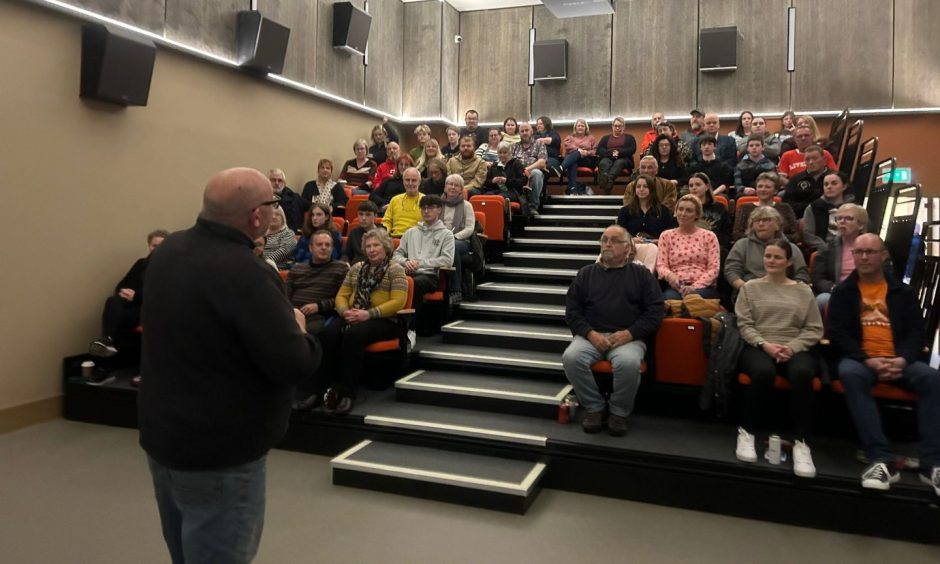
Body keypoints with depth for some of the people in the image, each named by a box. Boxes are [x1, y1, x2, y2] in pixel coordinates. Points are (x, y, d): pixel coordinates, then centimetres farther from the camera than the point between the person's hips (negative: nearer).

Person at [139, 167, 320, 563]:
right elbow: (294, 365, -26)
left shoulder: (169, 250, 0)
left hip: (161, 433, 9)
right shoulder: (245, 272, -28)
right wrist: (296, 328, -5)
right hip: (221, 452, -8)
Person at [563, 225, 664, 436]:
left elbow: (655, 311, 5)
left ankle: (619, 411, -8)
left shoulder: (641, 274, 12)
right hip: (591, 335, 2)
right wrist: (590, 334, -8)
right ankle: (594, 406, -7)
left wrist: (629, 333, -10)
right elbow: (572, 310, 10)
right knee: (571, 357, -30)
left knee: (629, 363, -35)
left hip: (628, 337, -2)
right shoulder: (586, 273, 17)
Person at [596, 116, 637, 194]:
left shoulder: (629, 137, 24)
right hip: (607, 158, 1)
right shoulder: (605, 138, 28)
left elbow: (632, 149, 6)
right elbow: (599, 150, 10)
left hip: (623, 159, -1)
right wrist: (611, 153, -10)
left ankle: (609, 178, -68)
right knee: (604, 163, -36)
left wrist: (619, 152, -12)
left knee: (619, 163, -39)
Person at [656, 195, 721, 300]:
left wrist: (695, 286, -13)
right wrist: (669, 275, -19)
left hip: (703, 287, 0)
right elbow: (661, 265, 6)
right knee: (670, 297, -35)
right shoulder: (666, 235, 15)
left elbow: (713, 268, 3)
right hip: (675, 286, 1)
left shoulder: (709, 236, 11)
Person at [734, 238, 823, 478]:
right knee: (764, 372, -38)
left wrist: (793, 347, -9)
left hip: (795, 349, 1)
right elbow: (744, 325, 4)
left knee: (802, 374, -36)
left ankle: (801, 442, -27)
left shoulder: (803, 291, 18)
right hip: (758, 347, -1)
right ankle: (747, 431, -17)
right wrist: (765, 344, -13)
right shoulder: (750, 287, 15)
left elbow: (814, 330, 9)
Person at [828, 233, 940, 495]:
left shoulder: (903, 292, 16)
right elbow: (838, 334, 1)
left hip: (899, 360, 2)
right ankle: (881, 459, -39)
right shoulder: (843, 291, 11)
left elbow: (917, 332, 8)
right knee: (851, 374, -37)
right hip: (859, 359, -2)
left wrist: (903, 359, -13)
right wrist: (867, 360, -16)